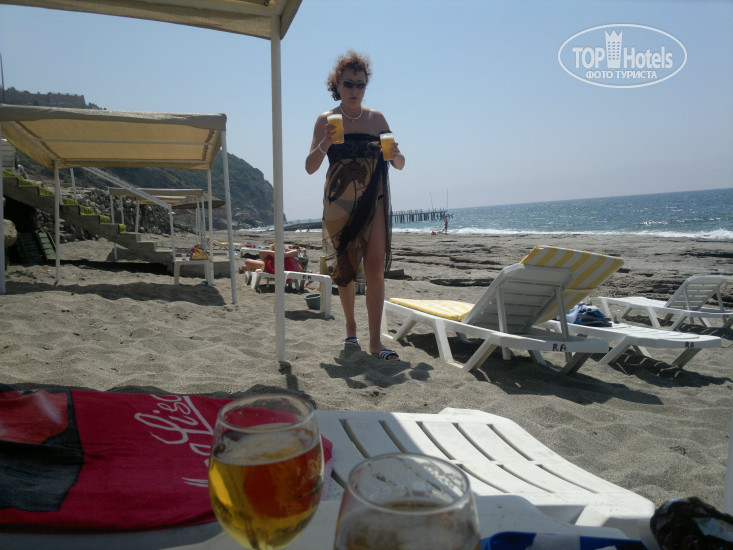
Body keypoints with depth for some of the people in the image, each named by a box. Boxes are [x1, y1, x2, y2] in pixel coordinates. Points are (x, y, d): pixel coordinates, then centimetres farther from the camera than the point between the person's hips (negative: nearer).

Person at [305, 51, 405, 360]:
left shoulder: (377, 118, 8)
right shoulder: (327, 120, 1)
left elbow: (400, 165, 10)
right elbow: (310, 167, -5)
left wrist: (395, 154, -12)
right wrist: (325, 144, -23)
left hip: (375, 202, 1)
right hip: (339, 204, -1)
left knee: (375, 268, -9)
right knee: (345, 270, 8)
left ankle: (375, 341, -6)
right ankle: (350, 327, 30)